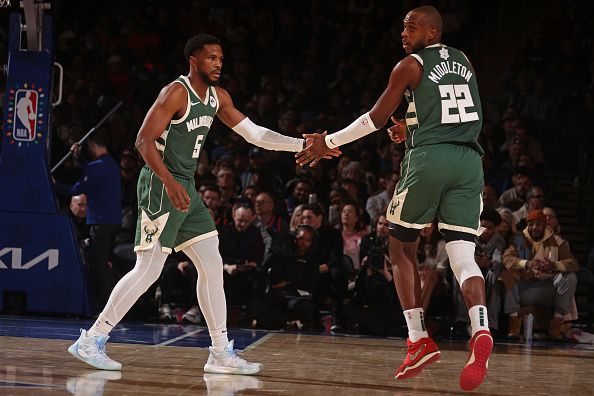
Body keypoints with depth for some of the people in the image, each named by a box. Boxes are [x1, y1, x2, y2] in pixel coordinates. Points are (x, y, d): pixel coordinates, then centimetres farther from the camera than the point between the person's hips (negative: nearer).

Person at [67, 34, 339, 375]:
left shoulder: (218, 97, 12)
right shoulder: (176, 93, -13)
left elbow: (254, 133, 15)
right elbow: (144, 140, -20)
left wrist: (303, 145, 7)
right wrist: (169, 182, -32)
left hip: (186, 189, 9)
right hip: (161, 186, -9)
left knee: (213, 267, 5)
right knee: (148, 270, -10)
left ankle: (222, 354, 9)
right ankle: (91, 340, -2)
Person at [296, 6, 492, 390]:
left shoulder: (411, 65, 1)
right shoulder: (464, 62, 19)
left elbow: (376, 118, 3)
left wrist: (329, 142, 12)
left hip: (429, 158, -5)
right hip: (469, 160, 5)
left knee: (402, 247, 12)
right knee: (463, 256, -3)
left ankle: (420, 341, 4)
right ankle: (481, 331, -30)